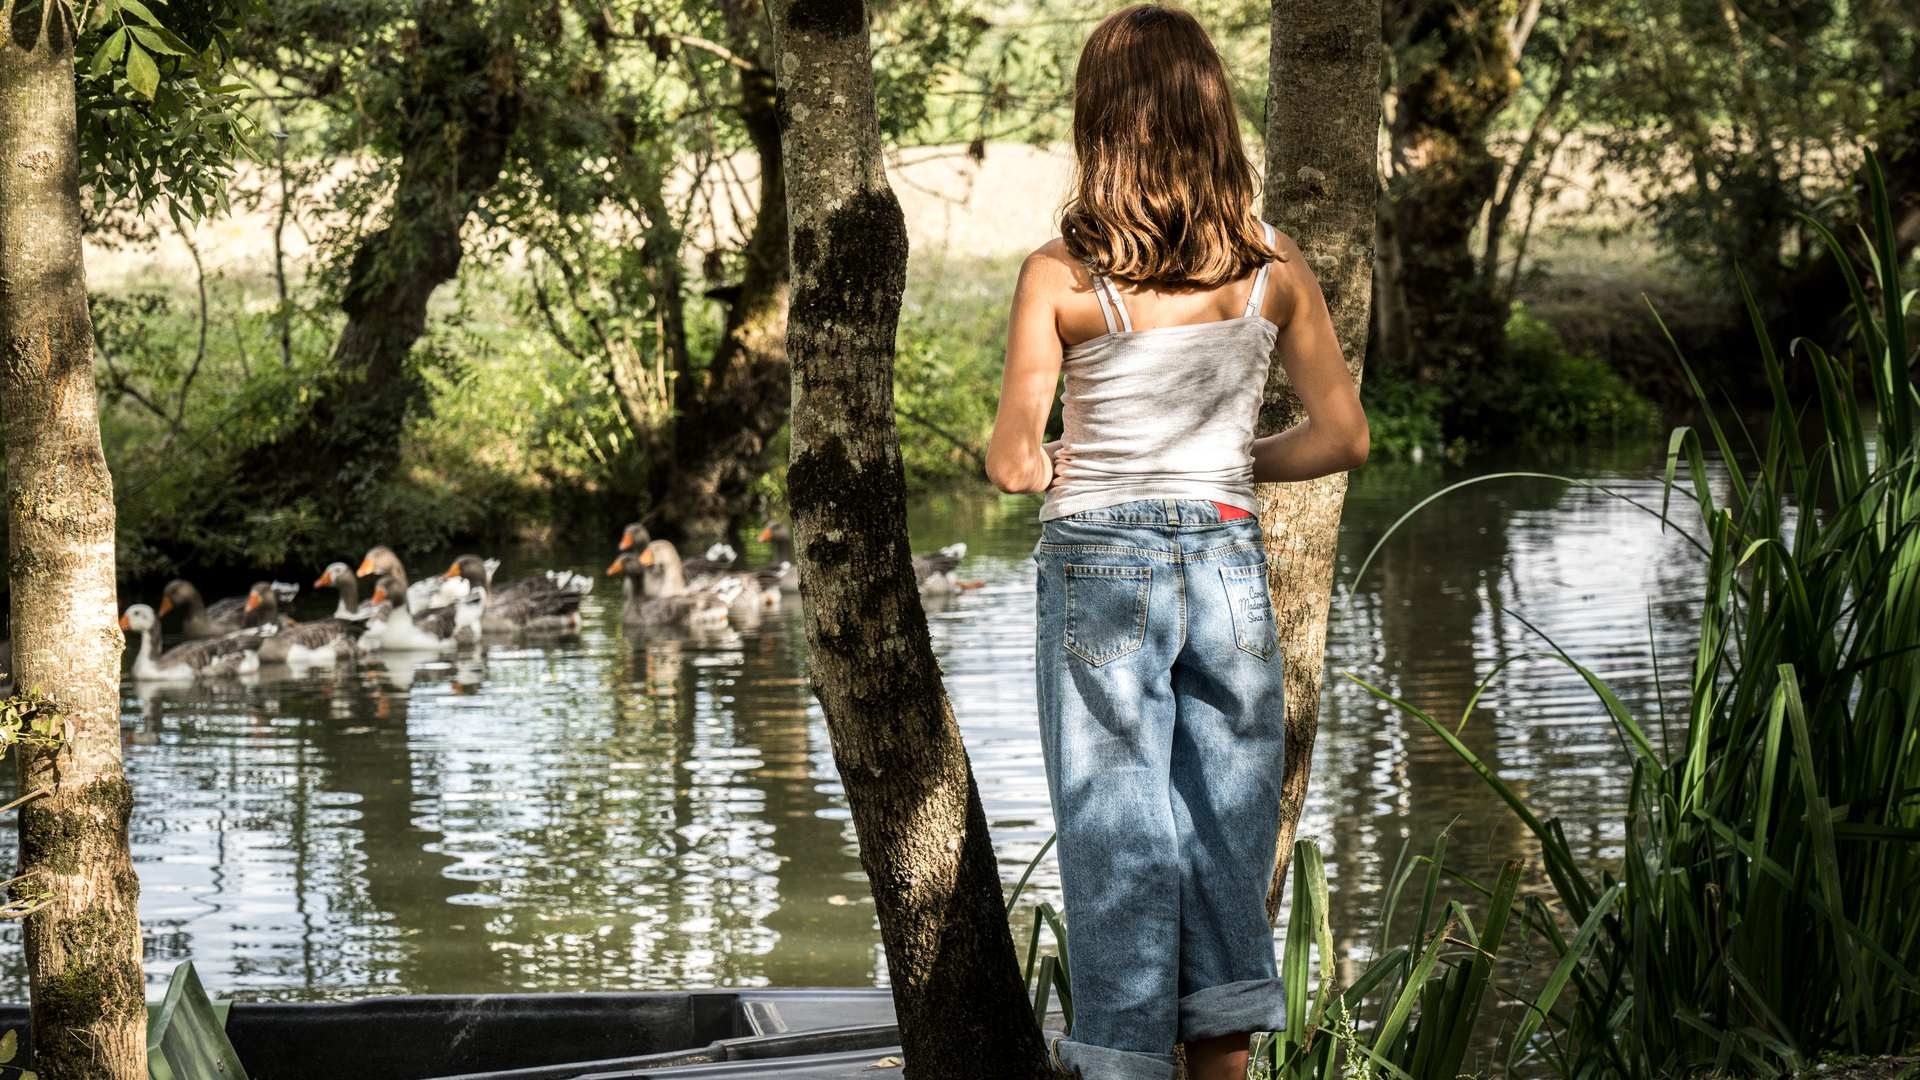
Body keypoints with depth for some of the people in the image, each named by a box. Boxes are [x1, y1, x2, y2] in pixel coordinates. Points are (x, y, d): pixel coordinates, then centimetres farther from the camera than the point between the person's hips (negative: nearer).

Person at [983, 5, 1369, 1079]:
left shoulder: (1061, 274, -10)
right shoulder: (1273, 264, -2)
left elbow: (1011, 463, -9)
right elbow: (1344, 436, 2)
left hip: (1101, 561, -3)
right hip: (1230, 558, 3)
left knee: (1116, 838, 4)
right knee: (1226, 832, 11)